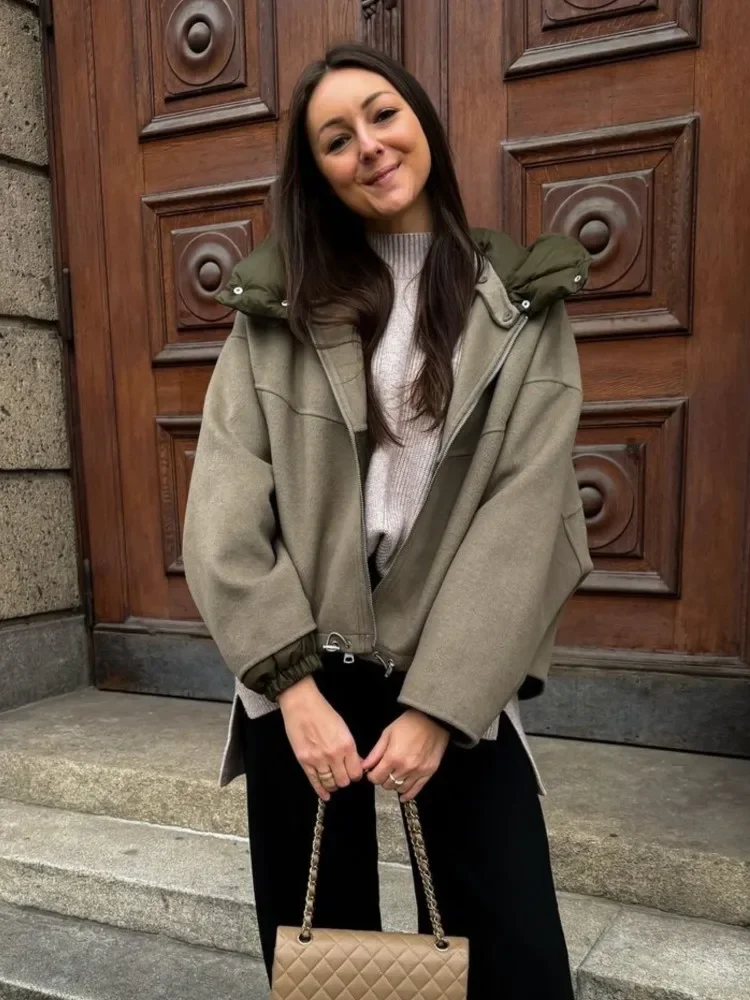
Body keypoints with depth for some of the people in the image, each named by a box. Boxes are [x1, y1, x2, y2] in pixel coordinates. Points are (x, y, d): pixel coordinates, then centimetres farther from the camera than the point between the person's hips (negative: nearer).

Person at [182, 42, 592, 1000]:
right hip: (301, 673, 1)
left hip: (457, 679, 0)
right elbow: (225, 504, -4)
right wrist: (294, 685, -13)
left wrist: (440, 706, -13)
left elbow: (523, 514, -7)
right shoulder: (277, 306, 3)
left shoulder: (523, 301, 2)